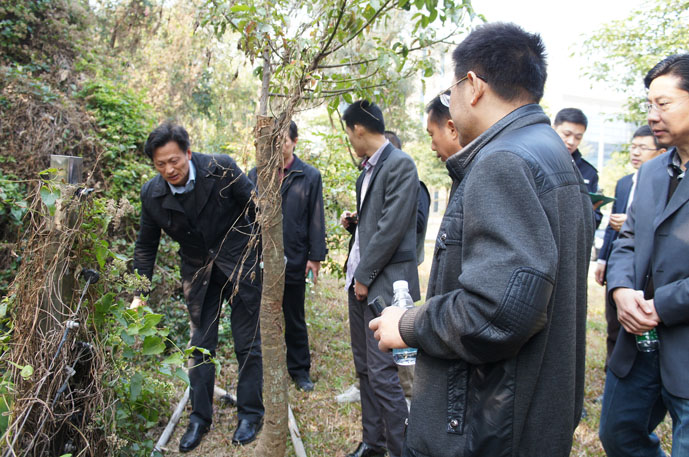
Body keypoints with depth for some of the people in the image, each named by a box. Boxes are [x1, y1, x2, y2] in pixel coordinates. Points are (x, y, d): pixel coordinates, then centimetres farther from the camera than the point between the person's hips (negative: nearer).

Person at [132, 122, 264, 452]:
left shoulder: (221, 169, -19)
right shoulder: (152, 194, -8)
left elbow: (256, 206, -8)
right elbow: (146, 246, 3)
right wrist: (139, 294, -2)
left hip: (240, 265, -3)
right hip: (198, 273, 3)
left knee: (248, 344, 6)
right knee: (200, 347, 10)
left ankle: (250, 415, 24)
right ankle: (200, 418, 28)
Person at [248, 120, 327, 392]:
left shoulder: (310, 176, 1)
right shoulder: (255, 175, 5)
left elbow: (316, 220, 0)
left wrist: (316, 256, -5)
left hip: (294, 261, -2)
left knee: (294, 320, 12)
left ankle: (300, 369, 27)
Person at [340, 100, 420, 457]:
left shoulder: (400, 164, -12)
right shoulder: (368, 169, 15)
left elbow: (393, 226, -18)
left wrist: (365, 276, -14)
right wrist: (353, 223, 4)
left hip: (385, 281, -9)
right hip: (361, 279, 9)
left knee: (382, 372, -6)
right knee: (365, 368, 16)